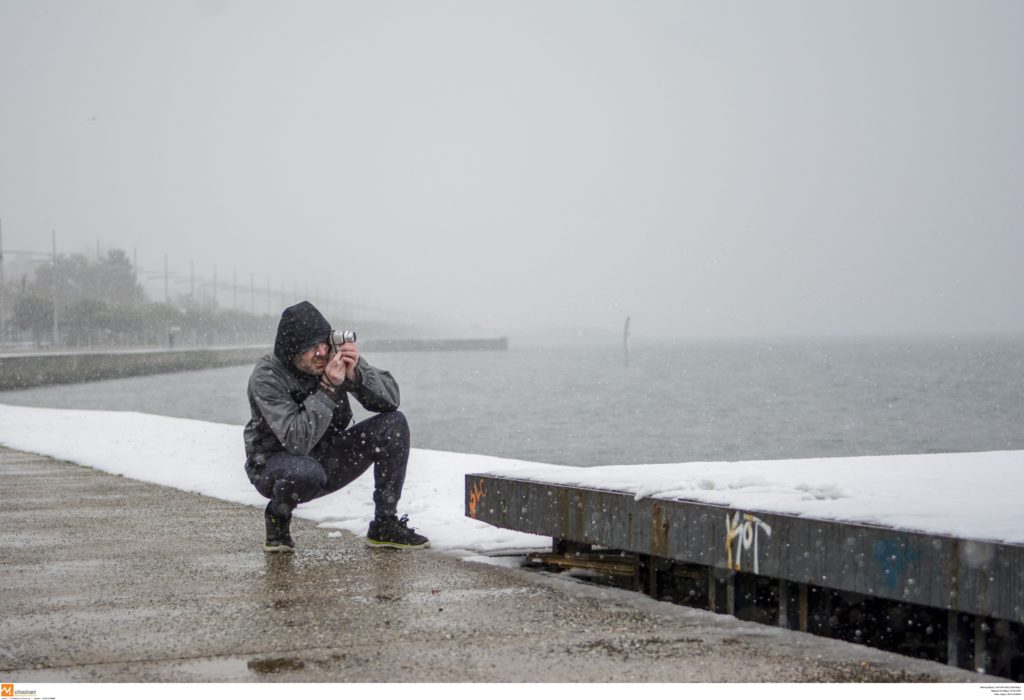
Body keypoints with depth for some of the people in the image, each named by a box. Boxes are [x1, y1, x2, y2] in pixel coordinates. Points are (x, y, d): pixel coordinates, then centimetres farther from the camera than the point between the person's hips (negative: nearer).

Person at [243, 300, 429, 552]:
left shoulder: (335, 355, -12)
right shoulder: (266, 377, -25)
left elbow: (391, 397, -11)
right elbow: (298, 441, -34)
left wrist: (356, 375, -29)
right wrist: (328, 388, -39)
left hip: (328, 458, 5)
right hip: (274, 464, -5)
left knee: (394, 423, -13)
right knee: (306, 472, -41)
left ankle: (384, 525, -3)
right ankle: (277, 515, -4)